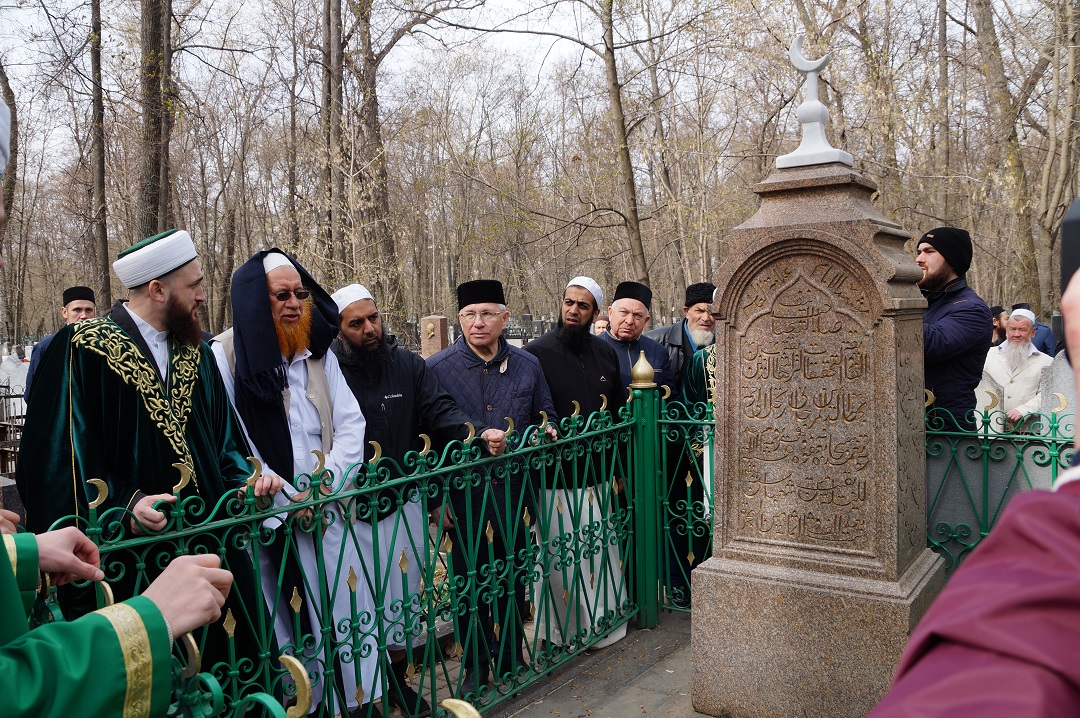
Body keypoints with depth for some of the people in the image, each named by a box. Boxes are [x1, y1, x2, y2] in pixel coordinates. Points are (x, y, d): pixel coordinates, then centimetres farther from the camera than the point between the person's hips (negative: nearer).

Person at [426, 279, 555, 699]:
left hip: (515, 489, 2)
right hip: (464, 494, -2)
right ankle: (476, 667, 29)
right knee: (470, 581, 9)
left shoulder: (527, 365, 4)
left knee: (513, 577, 15)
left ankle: (511, 658, 35)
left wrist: (547, 430, -7)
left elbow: (544, 417, 17)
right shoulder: (437, 368, -5)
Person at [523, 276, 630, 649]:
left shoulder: (605, 353, 9)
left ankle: (602, 625, 31)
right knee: (561, 559, 2)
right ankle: (562, 634, 19)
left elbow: (618, 414, 15)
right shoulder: (537, 352, -7)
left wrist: (617, 470, 15)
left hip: (598, 478, 5)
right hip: (556, 479, -5)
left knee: (601, 553, 14)